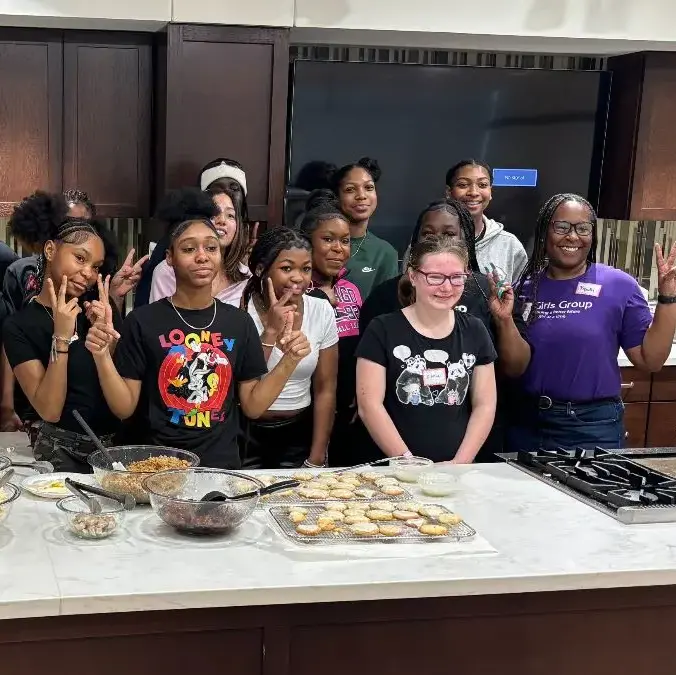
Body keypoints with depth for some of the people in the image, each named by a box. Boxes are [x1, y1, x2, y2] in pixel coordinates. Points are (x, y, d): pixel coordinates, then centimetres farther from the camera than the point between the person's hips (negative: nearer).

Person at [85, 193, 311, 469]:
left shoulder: (239, 322, 6)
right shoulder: (143, 321, -3)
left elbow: (253, 406, 7)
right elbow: (124, 408, -2)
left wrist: (289, 362, -5)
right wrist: (102, 356, -16)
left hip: (221, 465, 2)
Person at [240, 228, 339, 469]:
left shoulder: (322, 311, -2)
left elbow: (325, 390, 2)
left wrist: (316, 459, 0)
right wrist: (271, 330, -23)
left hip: (298, 433, 3)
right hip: (245, 434, -2)